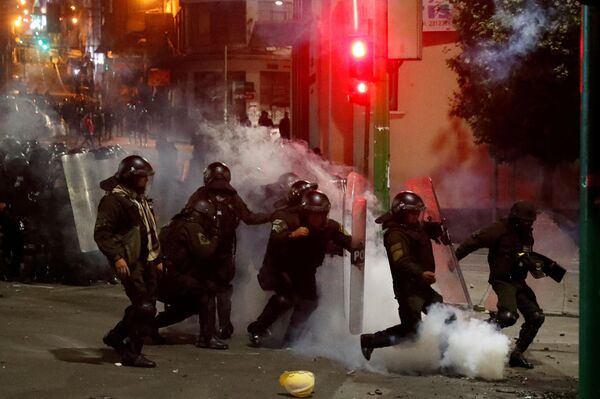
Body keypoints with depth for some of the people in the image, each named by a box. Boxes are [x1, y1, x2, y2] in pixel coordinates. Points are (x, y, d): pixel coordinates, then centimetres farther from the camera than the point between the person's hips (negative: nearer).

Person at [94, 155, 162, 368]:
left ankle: (116, 336, 30)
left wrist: (157, 259, 24)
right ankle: (132, 353, -4)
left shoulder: (141, 200, 19)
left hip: (147, 261, 9)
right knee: (144, 307, -13)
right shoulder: (114, 200, -12)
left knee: (146, 305, 13)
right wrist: (117, 257, -26)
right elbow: (102, 232, -19)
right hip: (130, 263, -9)